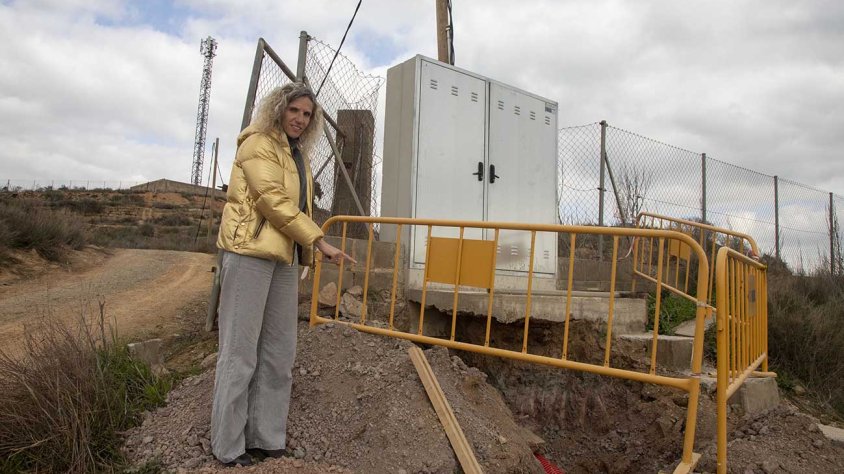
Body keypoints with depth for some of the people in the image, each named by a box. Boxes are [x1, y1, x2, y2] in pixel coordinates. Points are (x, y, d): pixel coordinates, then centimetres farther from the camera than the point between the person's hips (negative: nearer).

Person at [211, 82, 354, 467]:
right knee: (240, 351, -2)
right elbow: (272, 199, -15)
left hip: (284, 258, 8)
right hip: (250, 252, -8)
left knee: (279, 352, 8)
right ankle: (228, 447, 10)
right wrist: (320, 241, -17)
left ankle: (267, 440, 19)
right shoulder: (258, 144, -3)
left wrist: (305, 250, 13)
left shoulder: (298, 156, 22)